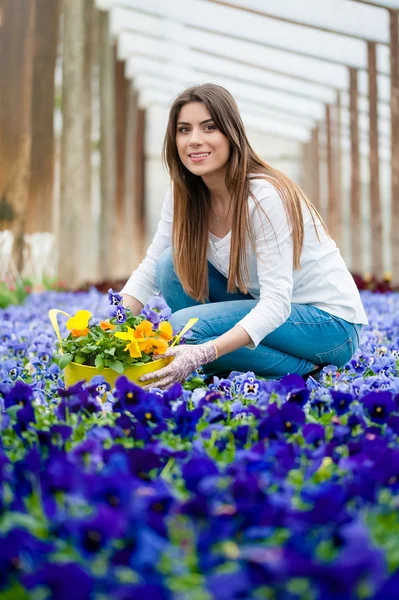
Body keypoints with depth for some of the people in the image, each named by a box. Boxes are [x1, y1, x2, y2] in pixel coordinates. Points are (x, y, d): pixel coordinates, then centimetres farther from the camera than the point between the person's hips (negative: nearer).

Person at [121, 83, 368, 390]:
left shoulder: (265, 197, -27)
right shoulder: (185, 193, -5)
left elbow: (277, 303, -31)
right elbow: (151, 269, -2)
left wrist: (205, 353, -43)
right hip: (268, 311, 7)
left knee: (185, 327, -23)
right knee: (173, 263, -10)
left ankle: (306, 370, -8)